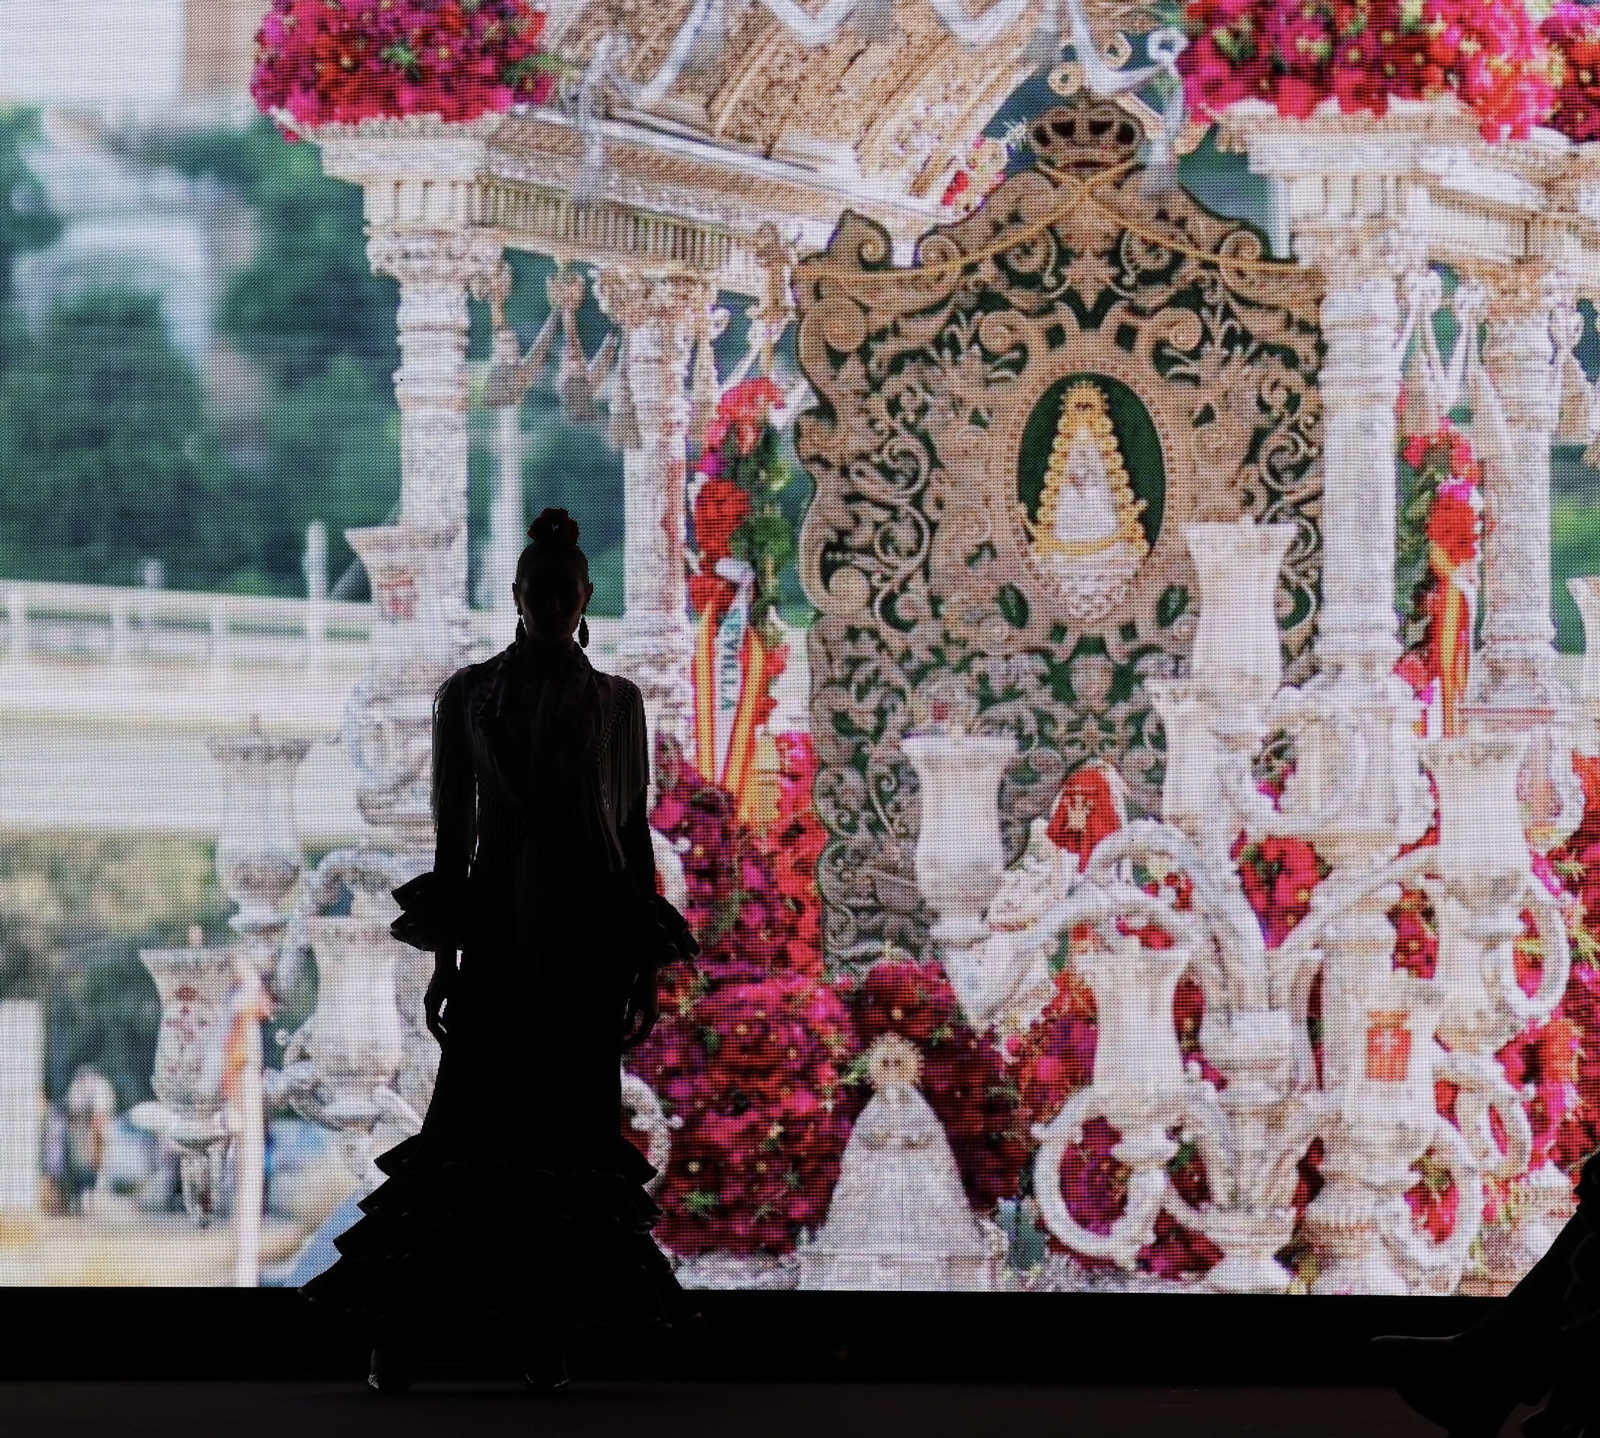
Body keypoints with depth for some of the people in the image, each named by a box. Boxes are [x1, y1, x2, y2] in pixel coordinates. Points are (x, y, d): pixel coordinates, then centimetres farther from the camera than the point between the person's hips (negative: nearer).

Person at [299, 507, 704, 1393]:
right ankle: (407, 1332, -8)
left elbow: (636, 830, 9)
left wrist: (647, 966, 3)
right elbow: (453, 828, 6)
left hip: (591, 925, 1)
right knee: (470, 1118, -7)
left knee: (571, 1122, -4)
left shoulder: (618, 702, 8)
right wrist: (443, 956, 1)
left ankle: (549, 1333, -2)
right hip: (498, 920, -1)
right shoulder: (467, 696, 7)